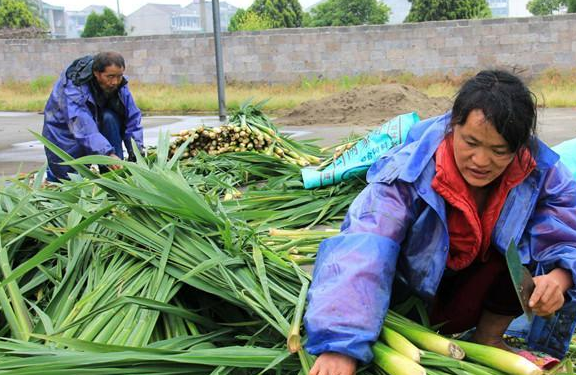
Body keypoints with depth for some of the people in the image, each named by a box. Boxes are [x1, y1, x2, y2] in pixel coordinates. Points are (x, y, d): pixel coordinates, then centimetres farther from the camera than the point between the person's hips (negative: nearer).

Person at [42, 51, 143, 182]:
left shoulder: (119, 85, -16)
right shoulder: (74, 88, -33)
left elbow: (133, 119, -17)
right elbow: (83, 128, -44)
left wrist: (136, 153, -30)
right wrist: (108, 154, -56)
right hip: (66, 134, -4)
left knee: (109, 118, -28)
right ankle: (53, 169, 25)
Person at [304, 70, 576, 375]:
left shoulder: (539, 169, -20)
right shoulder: (409, 171, -32)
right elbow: (363, 250, -45)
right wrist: (340, 344, -57)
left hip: (485, 274, 3)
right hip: (420, 288, -3)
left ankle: (489, 338, -5)